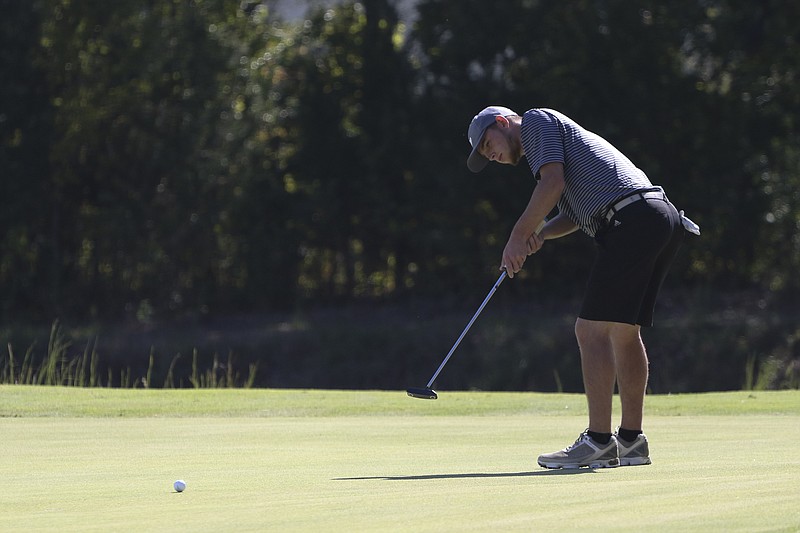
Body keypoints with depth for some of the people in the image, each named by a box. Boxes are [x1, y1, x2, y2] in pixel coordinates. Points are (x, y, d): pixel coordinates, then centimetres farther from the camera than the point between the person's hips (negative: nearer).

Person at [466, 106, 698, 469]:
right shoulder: (559, 138, 34)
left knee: (593, 330, -10)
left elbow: (553, 182, -9)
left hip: (631, 219, -10)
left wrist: (518, 236, -4)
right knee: (624, 332, 15)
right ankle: (631, 439, 17)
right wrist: (539, 234, 8)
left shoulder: (536, 120, 6)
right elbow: (574, 214, 27)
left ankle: (598, 442, -12)